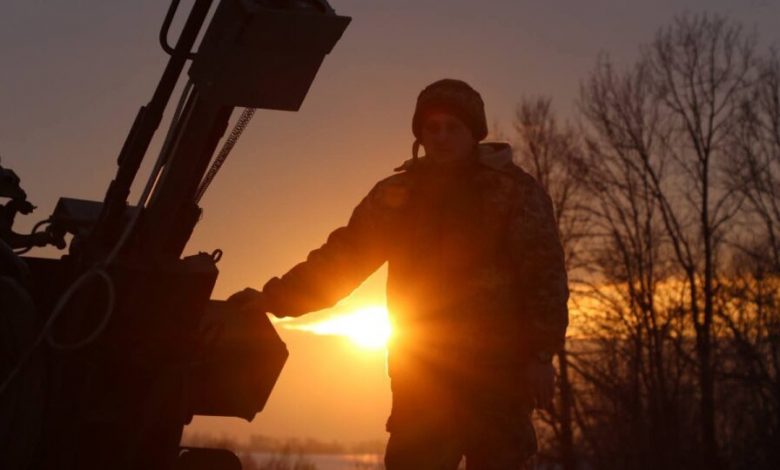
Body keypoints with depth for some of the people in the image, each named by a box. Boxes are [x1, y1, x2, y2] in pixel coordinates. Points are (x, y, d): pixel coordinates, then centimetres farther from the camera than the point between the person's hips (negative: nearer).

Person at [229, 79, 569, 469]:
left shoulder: (514, 189, -1)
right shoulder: (397, 195, 9)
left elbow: (544, 272, -5)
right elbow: (342, 256, 5)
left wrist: (540, 355, -13)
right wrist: (274, 298, -8)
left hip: (495, 368, -3)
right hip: (422, 372, 3)